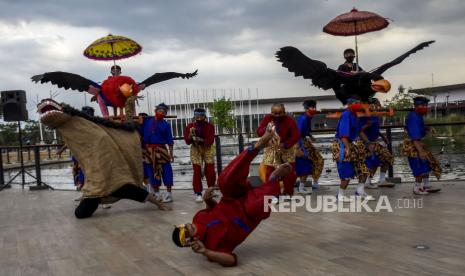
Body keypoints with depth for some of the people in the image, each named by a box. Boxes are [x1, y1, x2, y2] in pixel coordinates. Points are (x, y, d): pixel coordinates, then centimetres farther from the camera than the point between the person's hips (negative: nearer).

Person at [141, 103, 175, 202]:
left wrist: (171, 153, -3)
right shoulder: (146, 121, 6)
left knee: (166, 171, -5)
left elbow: (169, 141, 0)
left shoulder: (166, 125, 1)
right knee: (152, 172, 8)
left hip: (161, 150, -2)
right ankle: (156, 193, 21)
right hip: (148, 150, 2)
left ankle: (168, 193, 5)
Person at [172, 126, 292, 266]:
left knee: (225, 181, -26)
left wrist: (208, 199, -15)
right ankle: (275, 178, -15)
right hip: (248, 215, -5)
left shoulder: (198, 218, -8)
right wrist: (206, 252, -50)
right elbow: (232, 260, -37)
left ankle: (260, 143, -25)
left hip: (238, 200, 5)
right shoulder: (212, 243, -27)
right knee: (256, 208, -44)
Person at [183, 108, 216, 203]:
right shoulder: (189, 127, -10)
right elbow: (188, 142, -12)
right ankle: (198, 193, -2)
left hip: (208, 149, 0)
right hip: (195, 150, 0)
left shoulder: (210, 126, -12)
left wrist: (201, 140, -34)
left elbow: (210, 141, -19)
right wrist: (190, 135, -30)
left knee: (210, 171, 4)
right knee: (197, 172, -7)